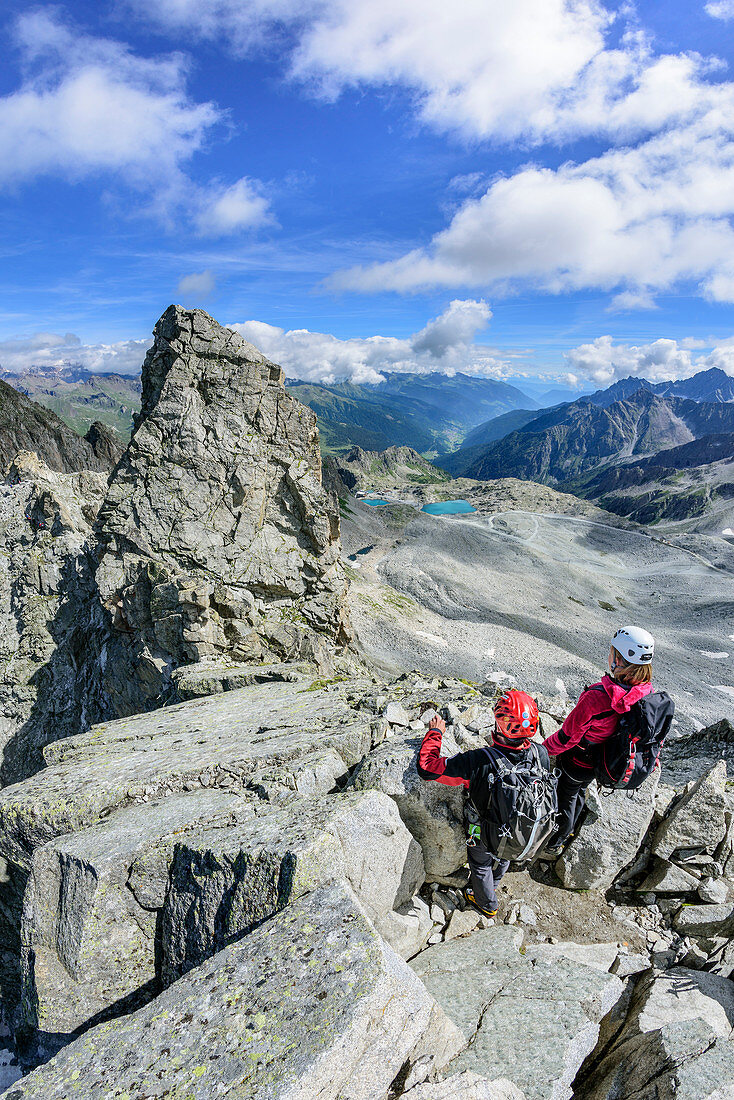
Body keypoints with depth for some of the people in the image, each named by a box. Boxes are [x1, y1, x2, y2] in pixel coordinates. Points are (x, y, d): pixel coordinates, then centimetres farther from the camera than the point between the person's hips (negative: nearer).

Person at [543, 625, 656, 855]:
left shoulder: (597, 698, -41)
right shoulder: (646, 692, -20)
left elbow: (568, 736, -28)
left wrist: (543, 749, -10)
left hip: (578, 762, -6)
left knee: (564, 799, 21)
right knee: (579, 793, 33)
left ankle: (555, 843, 46)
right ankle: (568, 830, 59)